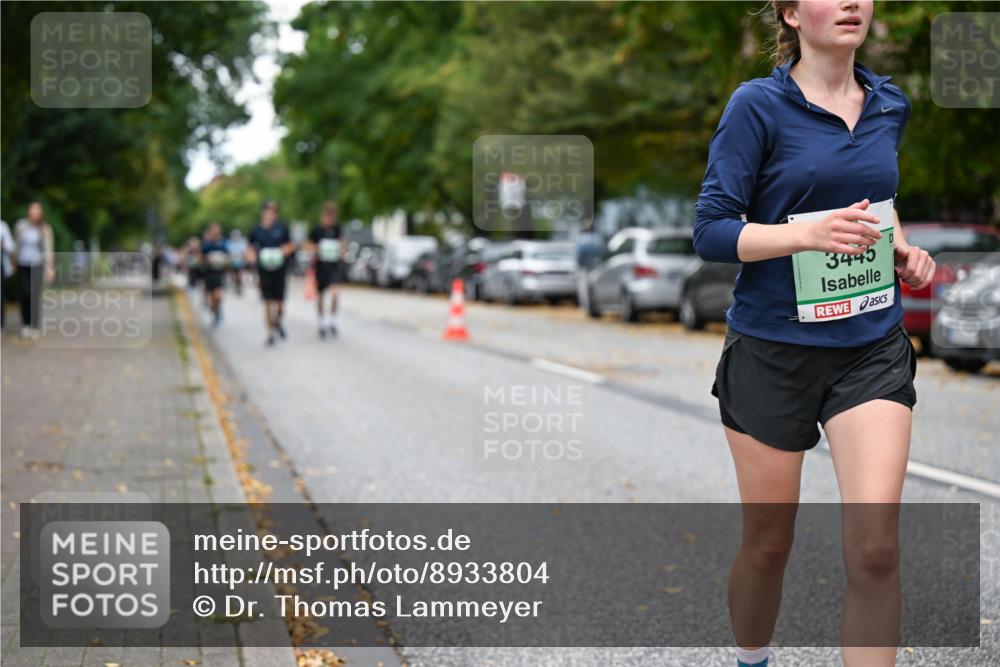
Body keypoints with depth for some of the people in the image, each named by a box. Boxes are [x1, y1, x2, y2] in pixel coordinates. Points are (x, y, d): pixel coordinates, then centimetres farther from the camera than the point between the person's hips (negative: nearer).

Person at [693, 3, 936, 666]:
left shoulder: (889, 105, 6)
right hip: (774, 351, -3)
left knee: (876, 548, -11)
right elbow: (711, 230, -12)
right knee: (768, 544, 10)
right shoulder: (757, 105, -9)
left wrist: (901, 250, 6)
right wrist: (811, 233, -25)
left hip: (873, 349, 3)